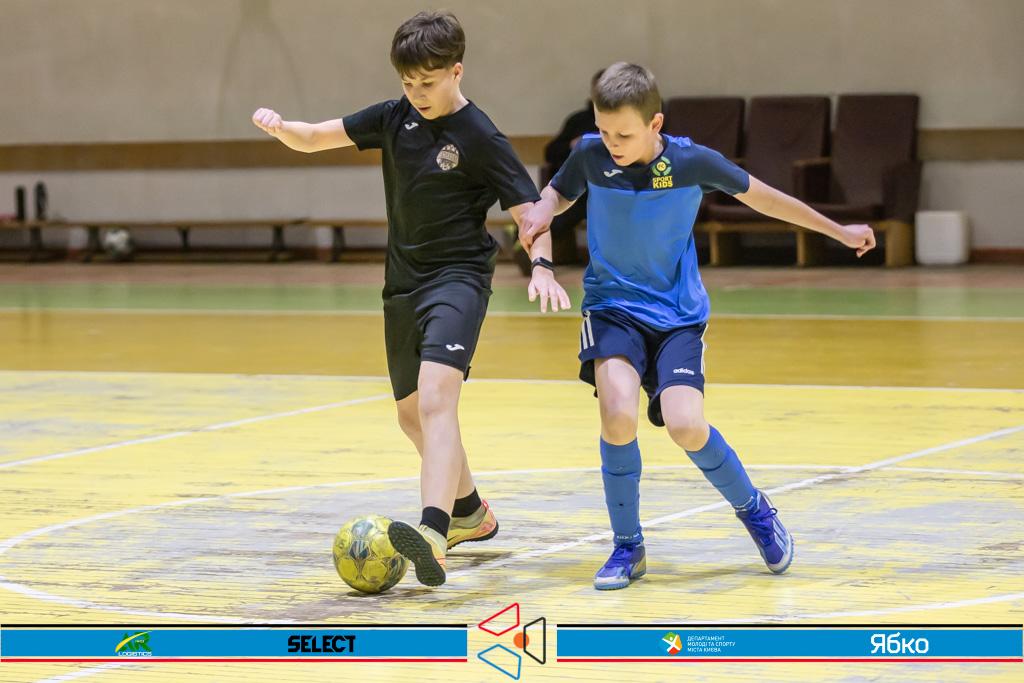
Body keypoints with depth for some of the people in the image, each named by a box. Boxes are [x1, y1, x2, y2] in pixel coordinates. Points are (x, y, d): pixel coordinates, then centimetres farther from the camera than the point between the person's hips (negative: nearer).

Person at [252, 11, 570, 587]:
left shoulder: (479, 137, -12)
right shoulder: (395, 118, 4)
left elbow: (528, 210, -12)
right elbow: (315, 138, 5)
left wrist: (542, 267, -29)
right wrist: (279, 126, -17)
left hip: (458, 278, -7)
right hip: (404, 281, 7)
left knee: (435, 397, -28)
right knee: (413, 414, 18)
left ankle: (434, 534, -43)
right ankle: (470, 511, 42)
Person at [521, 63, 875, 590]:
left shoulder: (692, 162, -12)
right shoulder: (591, 155, -9)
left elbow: (758, 196, 4)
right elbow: (558, 192, 13)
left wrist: (838, 232, 11)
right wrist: (543, 211, -12)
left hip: (677, 315, -1)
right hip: (612, 308, 1)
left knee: (685, 425, -21)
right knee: (618, 412, -26)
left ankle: (752, 508, 11)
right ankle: (627, 546, -5)